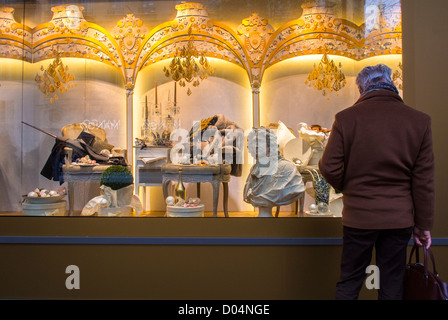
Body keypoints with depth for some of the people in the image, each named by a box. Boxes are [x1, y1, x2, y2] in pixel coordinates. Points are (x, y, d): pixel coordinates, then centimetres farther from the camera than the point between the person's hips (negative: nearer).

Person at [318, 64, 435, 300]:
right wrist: (424, 225, 8)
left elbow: (329, 168, -10)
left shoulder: (345, 118, -11)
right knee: (392, 285, 16)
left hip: (358, 216, -1)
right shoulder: (419, 120, -4)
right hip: (400, 219, 2)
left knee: (349, 283, 14)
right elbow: (424, 180, -2)